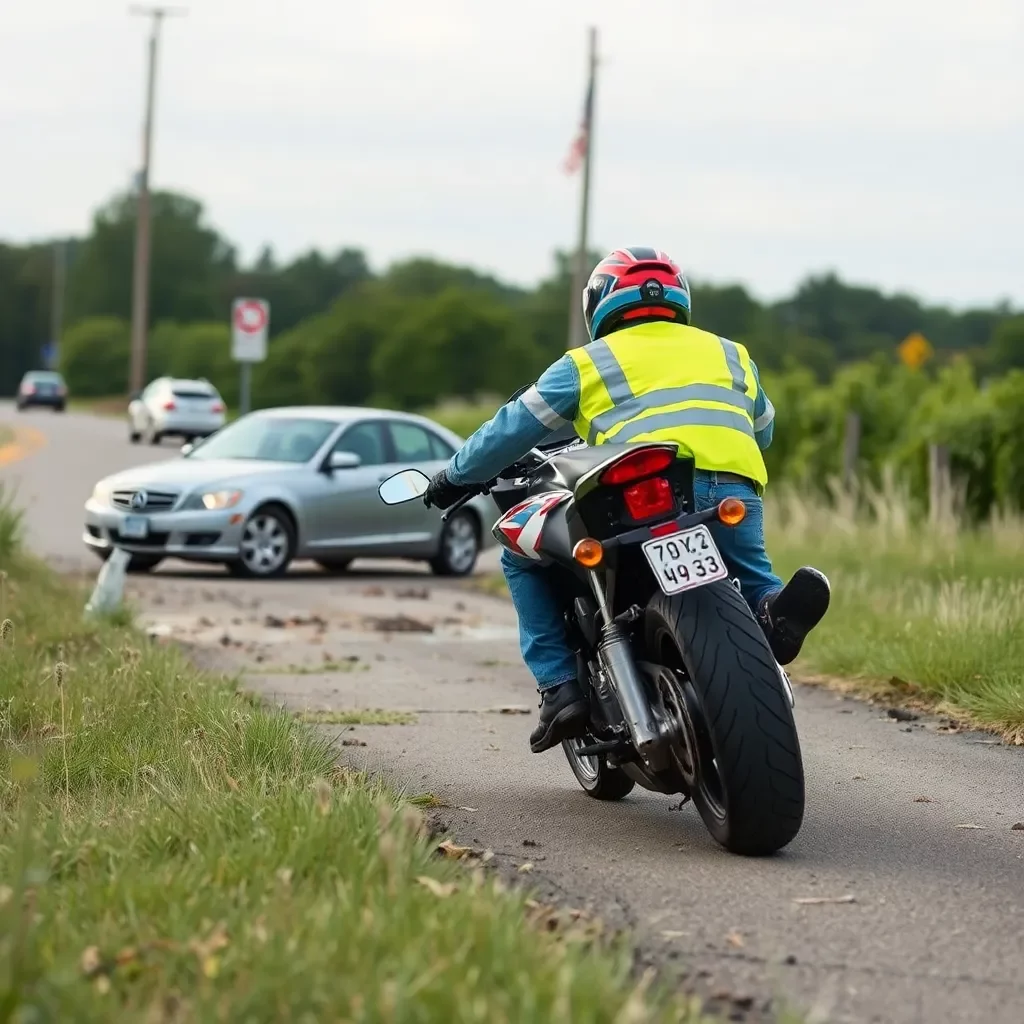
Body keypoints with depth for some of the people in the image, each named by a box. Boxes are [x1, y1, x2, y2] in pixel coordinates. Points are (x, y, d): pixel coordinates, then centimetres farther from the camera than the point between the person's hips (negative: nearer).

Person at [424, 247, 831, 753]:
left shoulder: (587, 363, 21)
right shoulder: (732, 354, 31)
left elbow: (515, 429, 23)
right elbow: (762, 430, 43)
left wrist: (455, 476, 38)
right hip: (736, 492, 3)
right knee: (752, 575, 32)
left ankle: (560, 687, 3)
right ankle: (774, 607, -8)